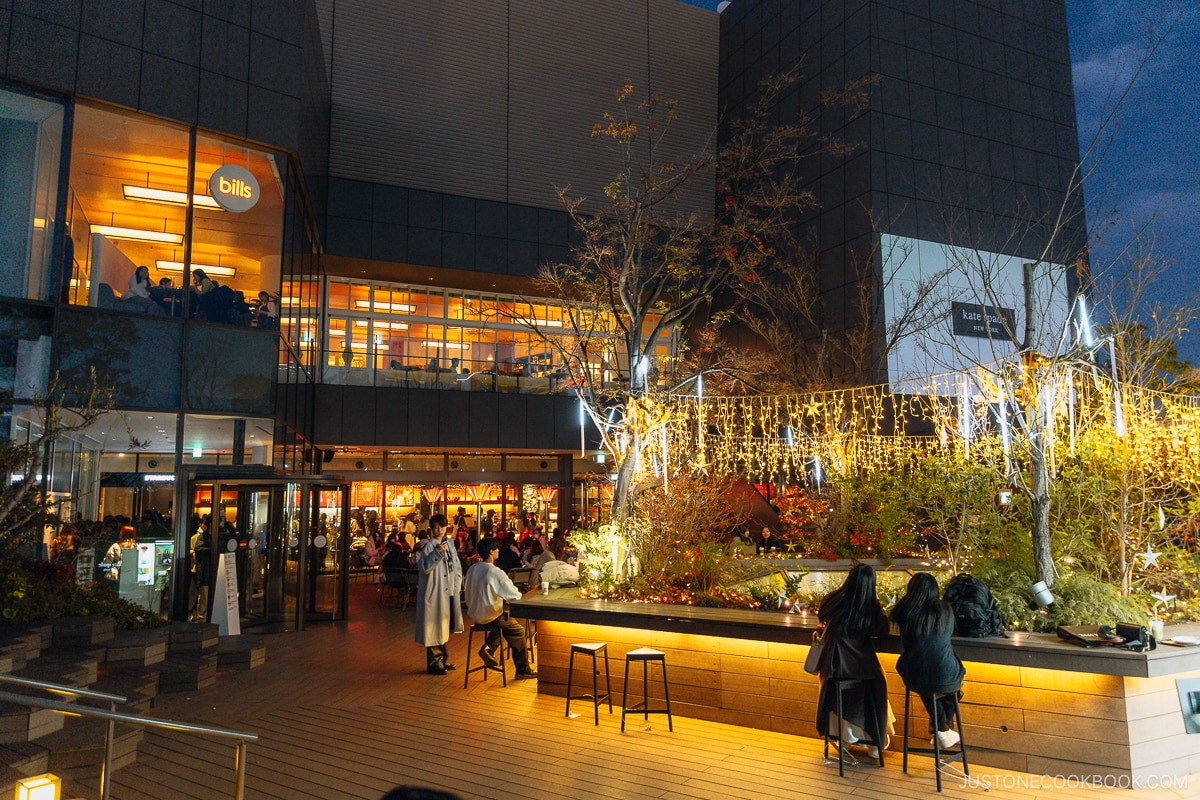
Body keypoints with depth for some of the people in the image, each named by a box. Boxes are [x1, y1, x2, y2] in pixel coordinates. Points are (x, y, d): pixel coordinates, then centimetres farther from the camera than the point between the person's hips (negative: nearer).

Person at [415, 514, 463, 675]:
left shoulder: (449, 544, 10)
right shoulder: (429, 546, -11)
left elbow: (457, 566, 15)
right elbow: (423, 567, -22)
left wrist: (457, 585, 7)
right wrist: (437, 552, -29)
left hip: (449, 592, 7)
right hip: (434, 592, -7)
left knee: (445, 626, 17)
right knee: (435, 627, -2)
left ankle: (443, 659, 29)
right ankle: (434, 663, 9)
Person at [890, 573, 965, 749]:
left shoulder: (904, 611, -8)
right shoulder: (945, 609, -5)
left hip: (914, 678, 0)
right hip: (946, 678, 0)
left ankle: (940, 728, 42)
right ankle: (945, 727, 45)